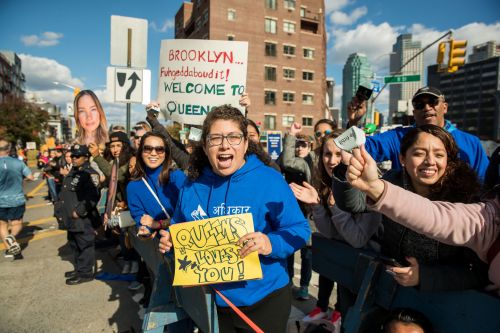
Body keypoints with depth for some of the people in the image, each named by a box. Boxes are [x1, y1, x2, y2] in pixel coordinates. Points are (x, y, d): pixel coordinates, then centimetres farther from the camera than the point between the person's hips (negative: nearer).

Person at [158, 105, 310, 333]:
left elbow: (299, 230, -12)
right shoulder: (192, 185, -1)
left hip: (263, 300, -3)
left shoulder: (270, 180, -14)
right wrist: (170, 242, -10)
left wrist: (271, 244, -30)